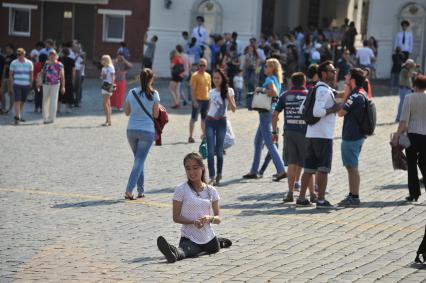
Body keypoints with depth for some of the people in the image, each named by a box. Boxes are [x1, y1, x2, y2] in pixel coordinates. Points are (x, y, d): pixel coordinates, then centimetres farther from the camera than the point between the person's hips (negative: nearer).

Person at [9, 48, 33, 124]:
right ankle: (17, 118, -14)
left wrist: (31, 84, 7)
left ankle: (19, 115, 26)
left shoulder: (29, 63, 3)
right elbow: (10, 74, 4)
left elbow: (31, 74, 10)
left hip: (26, 85, 3)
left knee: (23, 101, 10)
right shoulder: (14, 63, -1)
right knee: (17, 100, -11)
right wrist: (12, 83, -1)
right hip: (17, 84, -2)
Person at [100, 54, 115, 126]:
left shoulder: (110, 68, -10)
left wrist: (112, 86, -21)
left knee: (105, 103, -13)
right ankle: (109, 121, 14)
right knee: (107, 103, 10)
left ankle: (108, 120, -12)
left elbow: (113, 77, -14)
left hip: (108, 85, -9)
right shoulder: (104, 68, 15)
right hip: (104, 85, 9)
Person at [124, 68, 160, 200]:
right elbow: (156, 115, -4)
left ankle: (141, 191, 18)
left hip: (131, 130, 3)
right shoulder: (154, 94, -7)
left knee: (138, 159, 17)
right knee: (140, 160, -1)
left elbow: (127, 112, 7)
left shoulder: (132, 93, 1)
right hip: (147, 130, -3)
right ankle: (129, 190, -14)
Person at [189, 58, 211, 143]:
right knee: (194, 118, -5)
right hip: (197, 100, -6)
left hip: (206, 99, 6)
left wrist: (210, 99, 14)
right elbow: (192, 89, -12)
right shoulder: (195, 76, -9)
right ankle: (191, 137, -4)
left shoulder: (208, 75, 10)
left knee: (204, 118, 15)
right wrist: (194, 100, -18)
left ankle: (204, 134, 28)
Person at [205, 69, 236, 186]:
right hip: (210, 121, 1)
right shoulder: (212, 92, 7)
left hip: (221, 122, -1)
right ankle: (212, 177, -10)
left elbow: (233, 109, -5)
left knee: (219, 150, 4)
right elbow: (209, 108, 13)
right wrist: (204, 129, 12)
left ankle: (218, 174, 24)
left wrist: (228, 97, -19)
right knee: (210, 151, -9)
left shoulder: (229, 91, 0)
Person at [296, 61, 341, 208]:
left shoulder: (315, 89, 17)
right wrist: (333, 109, -13)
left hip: (311, 134, 9)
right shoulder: (324, 90, -14)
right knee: (323, 168, -5)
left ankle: (301, 198, 15)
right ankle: (321, 200, -6)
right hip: (323, 135, -9)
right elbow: (317, 111, -25)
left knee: (309, 168, 12)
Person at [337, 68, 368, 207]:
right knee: (351, 167, 16)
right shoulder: (363, 94, 12)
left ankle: (354, 197, -2)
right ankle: (352, 196, 22)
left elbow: (341, 112, -24)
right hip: (357, 135, 10)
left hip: (351, 137, -10)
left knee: (352, 167, -5)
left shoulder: (355, 96, -20)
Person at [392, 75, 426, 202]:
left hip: (412, 134, -2)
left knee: (412, 164, 7)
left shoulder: (409, 98, -5)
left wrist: (397, 135, -6)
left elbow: (404, 120, -10)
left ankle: (414, 193, 6)